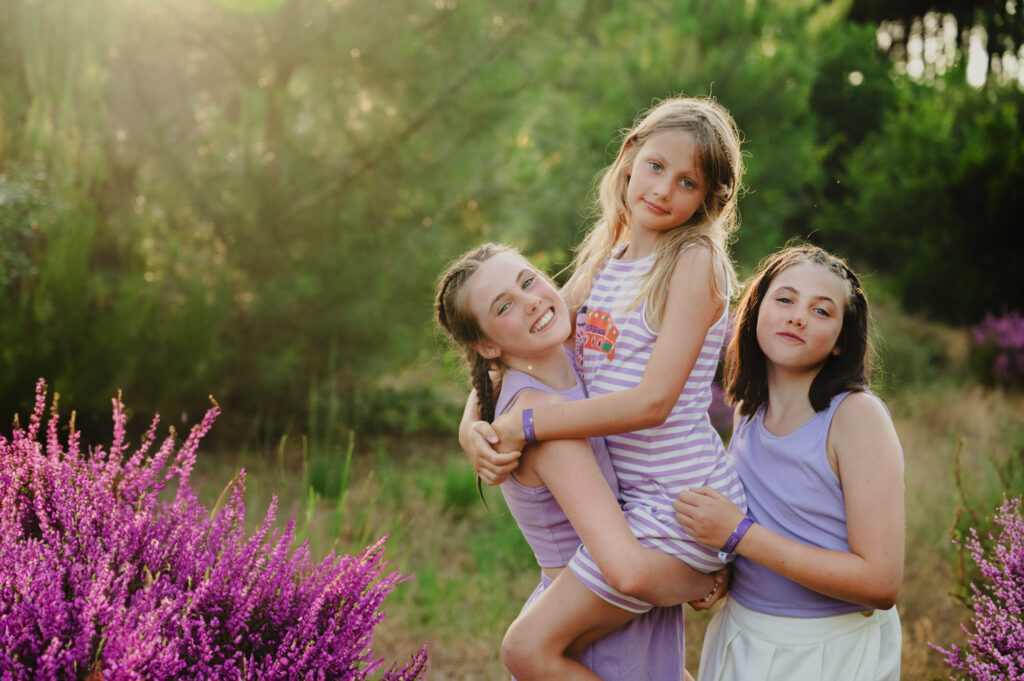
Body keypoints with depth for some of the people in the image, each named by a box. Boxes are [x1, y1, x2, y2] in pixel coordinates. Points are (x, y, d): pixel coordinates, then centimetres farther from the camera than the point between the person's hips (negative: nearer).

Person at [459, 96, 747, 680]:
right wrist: (473, 423, -7)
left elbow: (653, 400, -20)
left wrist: (522, 426, -18)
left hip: (683, 504, -8)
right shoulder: (605, 258, 10)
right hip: (630, 497, 8)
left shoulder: (696, 260, -12)